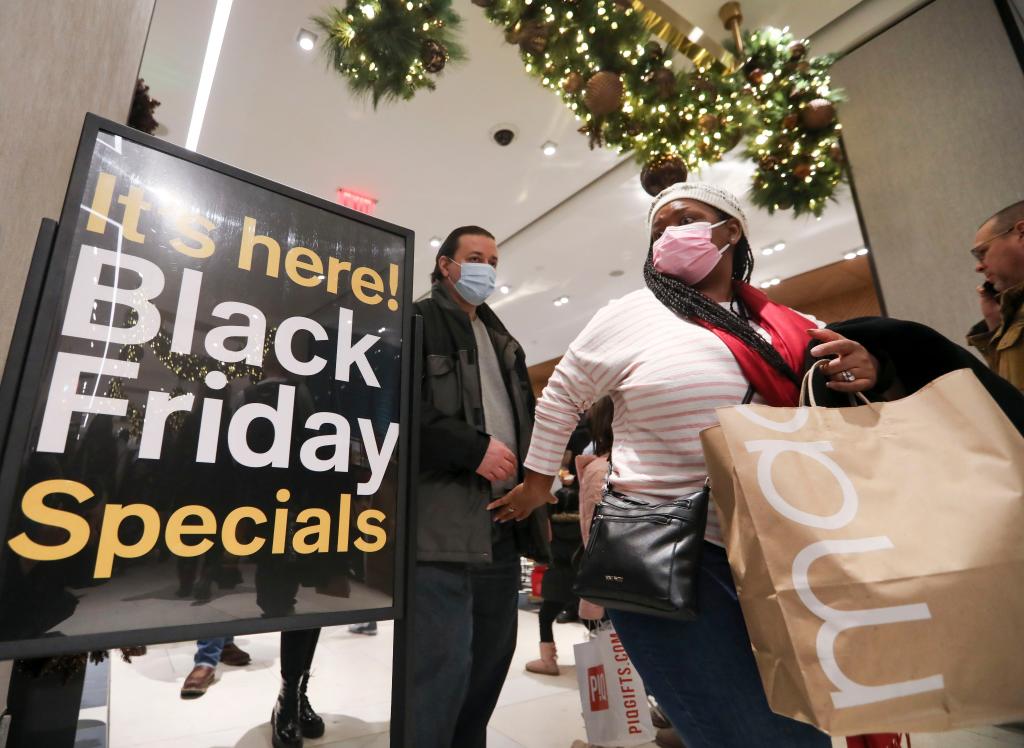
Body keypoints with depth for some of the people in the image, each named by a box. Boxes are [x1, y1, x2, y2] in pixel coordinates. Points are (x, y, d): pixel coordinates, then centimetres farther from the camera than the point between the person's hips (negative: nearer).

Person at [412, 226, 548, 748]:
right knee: (444, 662, -6)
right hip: (443, 517, -7)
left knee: (493, 652, 15)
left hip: (504, 517, 8)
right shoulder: (417, 322, 0)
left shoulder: (502, 341, 23)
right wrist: (474, 448, -16)